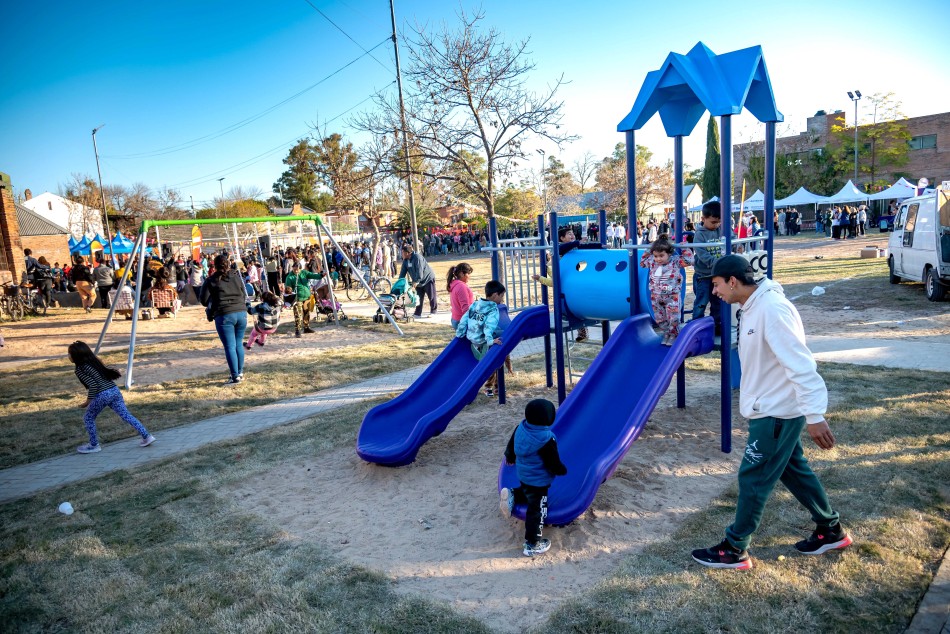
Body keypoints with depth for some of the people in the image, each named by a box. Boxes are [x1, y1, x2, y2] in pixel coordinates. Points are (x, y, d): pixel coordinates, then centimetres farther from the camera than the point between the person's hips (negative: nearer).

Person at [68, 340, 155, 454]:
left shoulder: (80, 369, -6)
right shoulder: (94, 361, 16)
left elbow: (93, 385, -17)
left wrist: (88, 401, -7)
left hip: (102, 395, -7)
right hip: (114, 390, 7)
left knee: (88, 419, 15)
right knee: (127, 415, 9)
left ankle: (94, 445, 23)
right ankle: (146, 436, 5)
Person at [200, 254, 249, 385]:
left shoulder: (211, 280, -1)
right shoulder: (237, 276, 9)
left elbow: (203, 300, 2)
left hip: (224, 315, -4)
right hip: (241, 313, 4)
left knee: (230, 346, -1)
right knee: (239, 344, 15)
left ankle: (235, 376, -1)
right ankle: (240, 372, 22)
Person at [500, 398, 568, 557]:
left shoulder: (521, 428, -9)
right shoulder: (546, 439, -30)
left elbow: (511, 445, 7)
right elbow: (554, 464, -20)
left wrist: (509, 457, 28)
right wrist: (563, 471, 2)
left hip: (524, 476, 7)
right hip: (539, 481, -7)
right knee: (537, 511, 7)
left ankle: (512, 496, 11)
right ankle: (532, 545, 16)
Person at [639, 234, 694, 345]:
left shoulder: (675, 261, -10)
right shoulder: (652, 262, 2)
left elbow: (688, 261, -14)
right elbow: (642, 262, 19)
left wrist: (685, 248, -10)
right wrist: (648, 251, 12)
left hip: (671, 297, -4)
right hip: (656, 297, 4)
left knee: (673, 318, 1)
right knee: (659, 318, 11)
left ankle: (673, 336, 16)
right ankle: (666, 335, 26)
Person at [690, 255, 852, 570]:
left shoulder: (771, 309, -25)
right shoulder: (752, 307, 5)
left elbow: (800, 365, -29)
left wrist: (814, 415, -30)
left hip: (776, 412, -10)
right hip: (771, 408, 10)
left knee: (753, 478, 1)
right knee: (793, 470, 22)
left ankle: (734, 549, 16)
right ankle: (831, 530, 40)